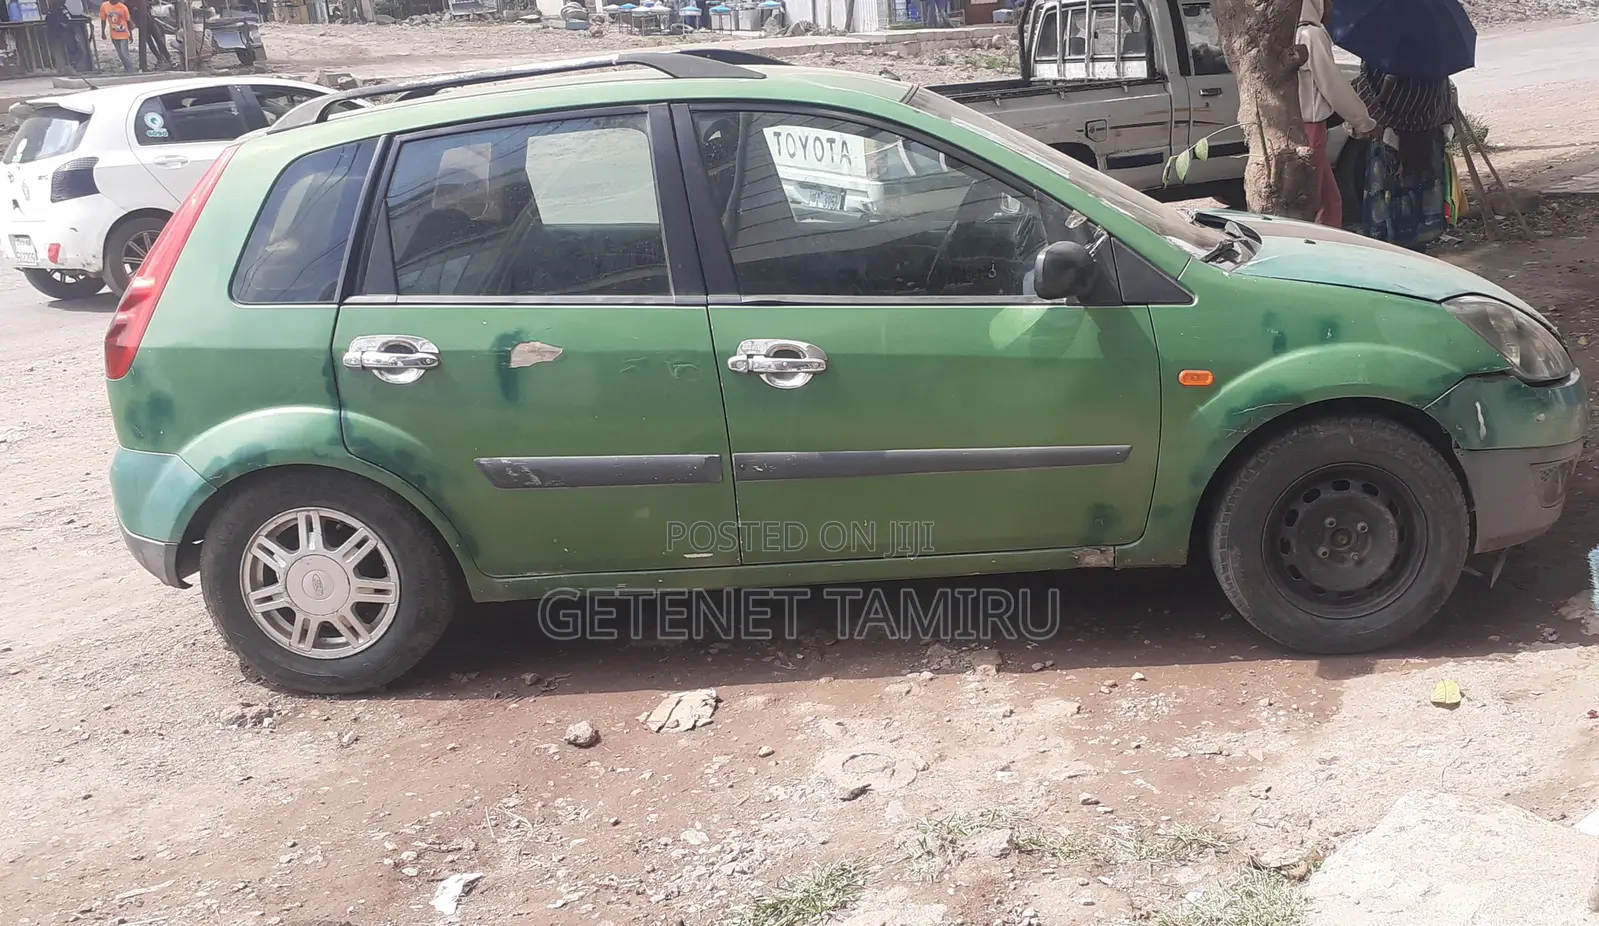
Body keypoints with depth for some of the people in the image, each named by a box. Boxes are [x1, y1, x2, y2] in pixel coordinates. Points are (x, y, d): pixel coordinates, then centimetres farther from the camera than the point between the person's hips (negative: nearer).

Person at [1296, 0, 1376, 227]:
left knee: (1330, 199, 16)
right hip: (1308, 129, -10)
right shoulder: (1312, 34, -14)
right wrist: (1364, 121, 0)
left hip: (1297, 126, 10)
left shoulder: (1296, 33, 14)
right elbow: (1333, 84, -12)